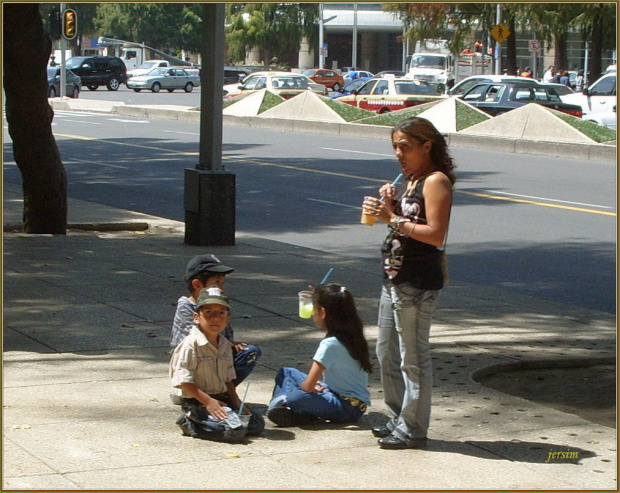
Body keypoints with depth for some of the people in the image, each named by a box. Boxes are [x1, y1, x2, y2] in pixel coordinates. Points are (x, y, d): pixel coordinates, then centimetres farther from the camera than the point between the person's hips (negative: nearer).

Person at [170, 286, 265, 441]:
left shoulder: (225, 345, 10)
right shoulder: (191, 344, -16)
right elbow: (184, 381, -19)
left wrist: (236, 401, 3)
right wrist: (207, 401, -22)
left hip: (221, 398, 9)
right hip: (197, 402, -9)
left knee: (257, 424, 3)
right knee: (235, 431, -24)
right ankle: (189, 424, -5)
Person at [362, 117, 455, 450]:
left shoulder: (436, 181, -12)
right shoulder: (412, 181, 17)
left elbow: (435, 235, -21)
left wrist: (394, 219, -20)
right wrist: (390, 209, -1)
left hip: (417, 283, -10)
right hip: (395, 278, 10)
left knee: (413, 357, -3)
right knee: (386, 353, 17)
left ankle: (413, 430, 5)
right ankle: (398, 419, 29)